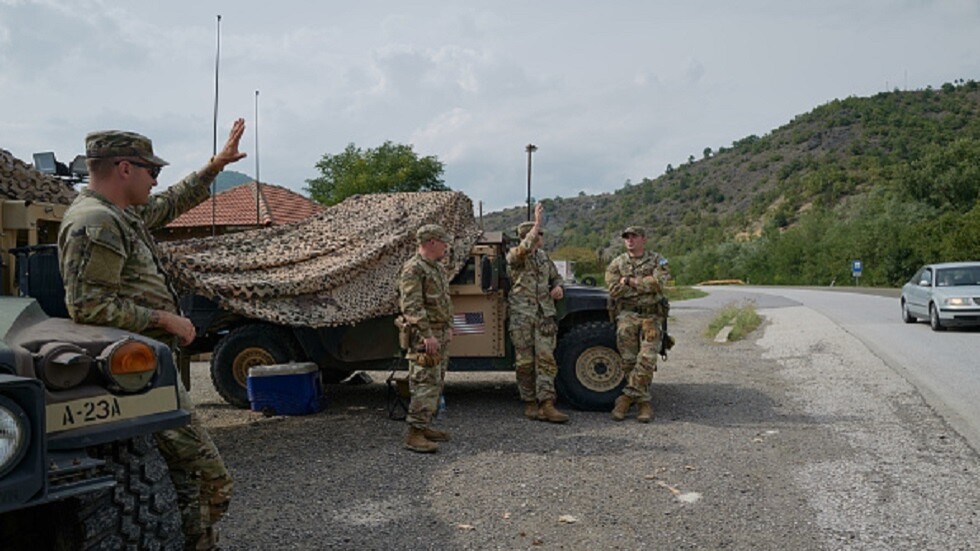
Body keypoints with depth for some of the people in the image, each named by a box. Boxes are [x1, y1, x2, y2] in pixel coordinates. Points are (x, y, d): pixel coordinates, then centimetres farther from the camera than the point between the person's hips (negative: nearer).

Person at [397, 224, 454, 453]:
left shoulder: (438, 268, 17)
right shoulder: (413, 269, -14)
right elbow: (411, 306, -21)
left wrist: (448, 326, 15)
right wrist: (427, 335, -25)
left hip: (440, 335, 10)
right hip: (423, 337, -10)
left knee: (436, 383, 14)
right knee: (424, 383, -12)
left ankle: (424, 427, 22)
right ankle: (414, 434, -8)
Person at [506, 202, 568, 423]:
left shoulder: (543, 256, 15)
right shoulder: (514, 256, -4)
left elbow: (555, 277, 27)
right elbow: (524, 249, -28)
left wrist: (558, 287, 4)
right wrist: (537, 222, -26)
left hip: (545, 314, 5)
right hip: (521, 315, -5)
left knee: (546, 359, -4)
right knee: (525, 362, 1)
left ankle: (547, 405, -7)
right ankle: (530, 404, 11)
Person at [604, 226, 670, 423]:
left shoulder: (657, 260, 8)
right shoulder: (617, 263, 10)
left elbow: (658, 282, -12)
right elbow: (614, 289, -6)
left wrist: (630, 281, -8)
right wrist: (644, 285, -9)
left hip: (651, 316, -1)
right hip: (627, 314, 1)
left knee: (647, 359, -14)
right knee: (629, 360, -6)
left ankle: (628, 397, -6)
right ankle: (643, 401, 6)